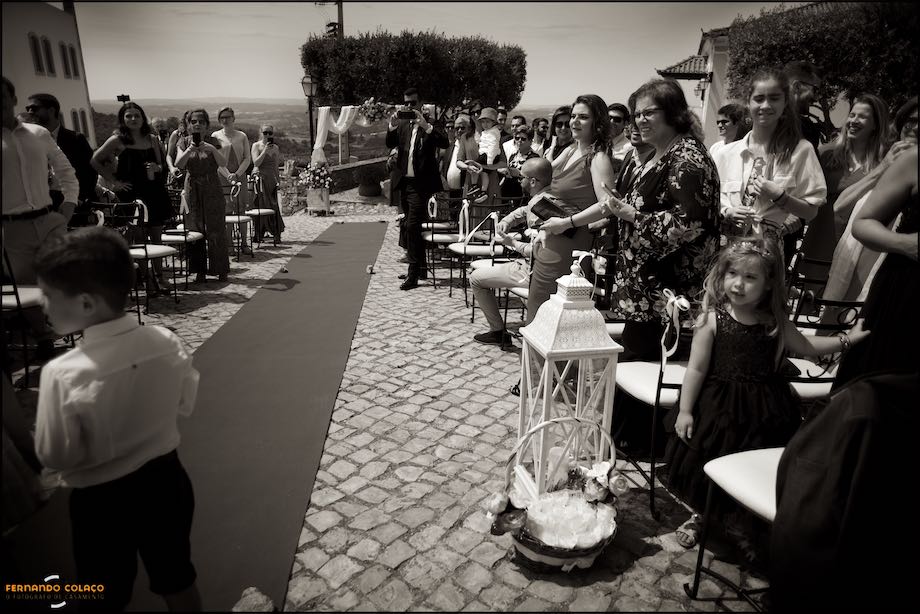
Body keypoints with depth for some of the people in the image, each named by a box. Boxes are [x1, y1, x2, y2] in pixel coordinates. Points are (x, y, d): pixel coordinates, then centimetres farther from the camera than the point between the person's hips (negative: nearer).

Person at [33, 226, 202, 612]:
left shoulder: (63, 374, -27)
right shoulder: (167, 343, -16)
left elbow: (54, 456, -15)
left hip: (101, 501, -3)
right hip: (165, 480, 4)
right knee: (177, 579, 25)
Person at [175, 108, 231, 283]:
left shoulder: (213, 142, 3)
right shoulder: (184, 142, 6)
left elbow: (223, 163, -10)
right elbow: (179, 165, -8)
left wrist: (212, 149, -25)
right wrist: (189, 150, -23)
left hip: (212, 190, -1)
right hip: (192, 190, 2)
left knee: (216, 230, -2)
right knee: (194, 231, 1)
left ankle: (221, 270, 6)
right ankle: (199, 271, 9)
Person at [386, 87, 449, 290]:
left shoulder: (429, 125, -3)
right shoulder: (402, 125, 12)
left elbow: (445, 143, -18)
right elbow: (390, 144, 2)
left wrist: (426, 126, -27)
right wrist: (392, 126, -16)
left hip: (421, 184, -7)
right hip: (404, 182, 7)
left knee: (412, 226, -14)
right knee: (413, 227, 15)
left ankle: (413, 275, -11)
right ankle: (421, 267, 27)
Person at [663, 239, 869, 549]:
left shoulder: (775, 321, -2)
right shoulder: (712, 318, -12)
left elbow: (804, 346, 19)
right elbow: (696, 369, -10)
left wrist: (847, 338, 13)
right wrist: (685, 411, -10)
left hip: (764, 410, 3)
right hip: (719, 405, -3)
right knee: (705, 465, 6)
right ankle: (699, 516, 33)